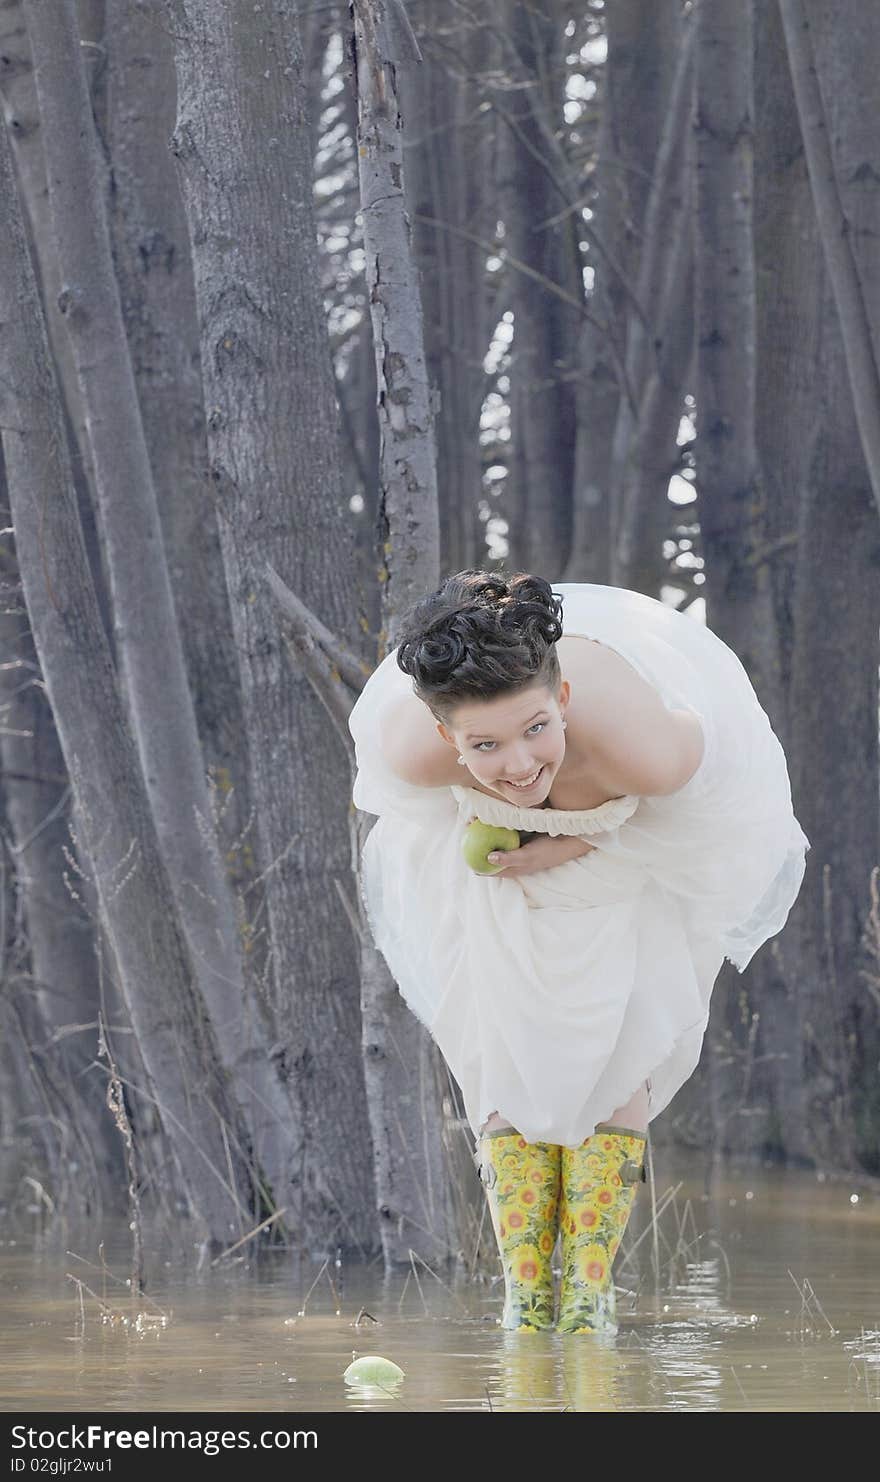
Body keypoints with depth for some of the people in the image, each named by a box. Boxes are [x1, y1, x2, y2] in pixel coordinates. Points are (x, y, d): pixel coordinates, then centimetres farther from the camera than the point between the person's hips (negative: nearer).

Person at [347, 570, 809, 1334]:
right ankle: (524, 1293, 6)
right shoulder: (411, 749, -41)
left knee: (618, 1031, -3)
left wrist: (582, 846, -26)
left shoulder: (645, 747, -47)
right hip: (489, 829, 1)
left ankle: (590, 1289, 5)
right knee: (504, 1025, -1)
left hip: (637, 829, -1)